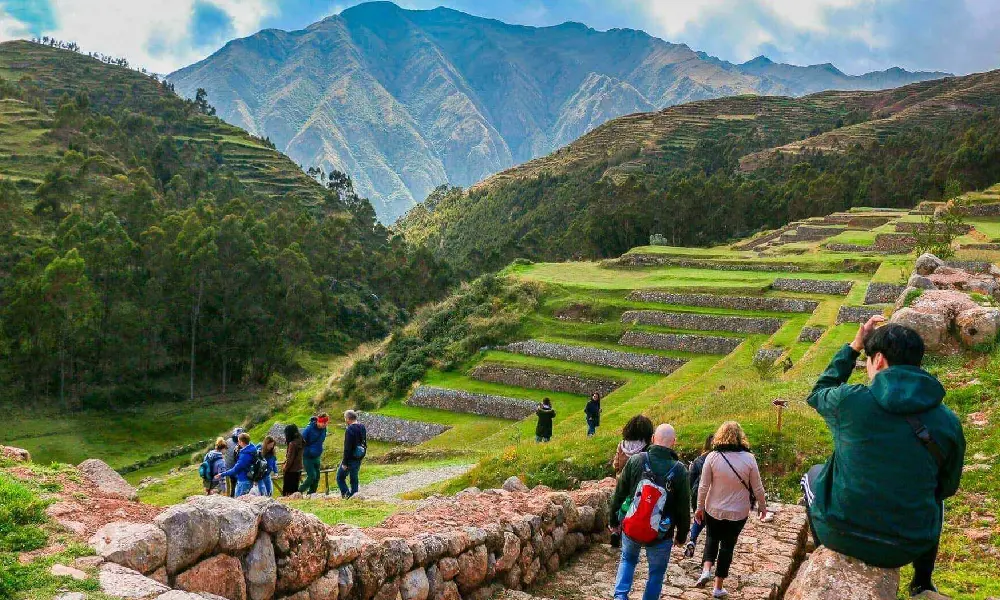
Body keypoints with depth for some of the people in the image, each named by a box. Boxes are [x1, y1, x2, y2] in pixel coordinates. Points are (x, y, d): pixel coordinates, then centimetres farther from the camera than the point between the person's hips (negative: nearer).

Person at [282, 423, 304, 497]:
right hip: (298, 470, 9)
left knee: (286, 491, -1)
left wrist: (285, 469, -9)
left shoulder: (292, 444, -20)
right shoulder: (299, 442, 6)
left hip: (291, 471, -9)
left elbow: (290, 459, -18)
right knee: (295, 489, 16)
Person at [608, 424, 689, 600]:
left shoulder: (635, 460, -11)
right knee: (656, 572, 17)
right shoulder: (679, 470, -13)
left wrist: (613, 520, 10)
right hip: (661, 534, -2)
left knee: (628, 559, 26)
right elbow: (683, 508, -6)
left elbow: (619, 494, -3)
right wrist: (682, 534, 9)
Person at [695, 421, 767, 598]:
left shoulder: (712, 457, -14)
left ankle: (706, 570, 3)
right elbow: (757, 487, -3)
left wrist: (700, 507, 4)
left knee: (712, 539, 24)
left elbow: (703, 486, -9)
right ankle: (718, 587, 19)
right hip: (738, 512, 0)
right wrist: (762, 506, 13)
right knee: (728, 546, 14)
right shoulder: (749, 458, -12)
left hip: (713, 510, 0)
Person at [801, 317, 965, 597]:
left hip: (840, 534, -2)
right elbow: (947, 487, 9)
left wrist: (853, 348, 16)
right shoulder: (948, 422, -6)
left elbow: (817, 394, 12)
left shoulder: (850, 399, -14)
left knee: (813, 475, 30)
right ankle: (922, 585, 42)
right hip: (904, 550, 2)